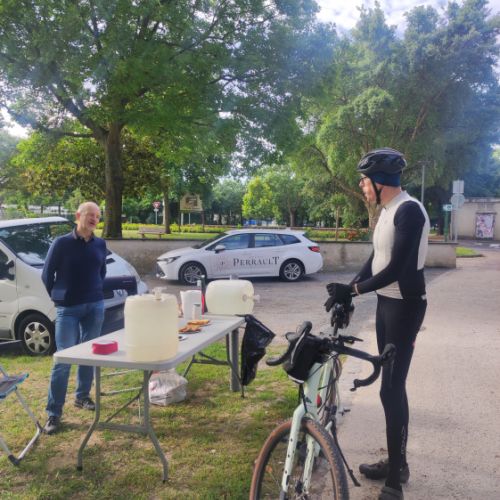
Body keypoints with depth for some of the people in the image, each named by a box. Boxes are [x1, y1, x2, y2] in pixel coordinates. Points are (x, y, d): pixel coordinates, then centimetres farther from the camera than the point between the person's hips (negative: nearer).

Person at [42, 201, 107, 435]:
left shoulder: (100, 244, 3)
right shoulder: (61, 243, -8)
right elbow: (47, 274, 0)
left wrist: (94, 292, 14)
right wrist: (58, 297, 4)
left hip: (95, 307, 4)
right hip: (68, 309, -4)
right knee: (63, 359, -5)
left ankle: (82, 396, 31)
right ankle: (53, 413, 4)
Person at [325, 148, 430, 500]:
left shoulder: (409, 210, -19)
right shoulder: (387, 211, 10)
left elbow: (396, 269, -23)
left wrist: (354, 290, -16)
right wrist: (348, 292, 3)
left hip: (405, 306, -9)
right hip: (386, 303, 9)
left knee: (391, 388, -3)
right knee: (391, 385, 15)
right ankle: (395, 462, 29)